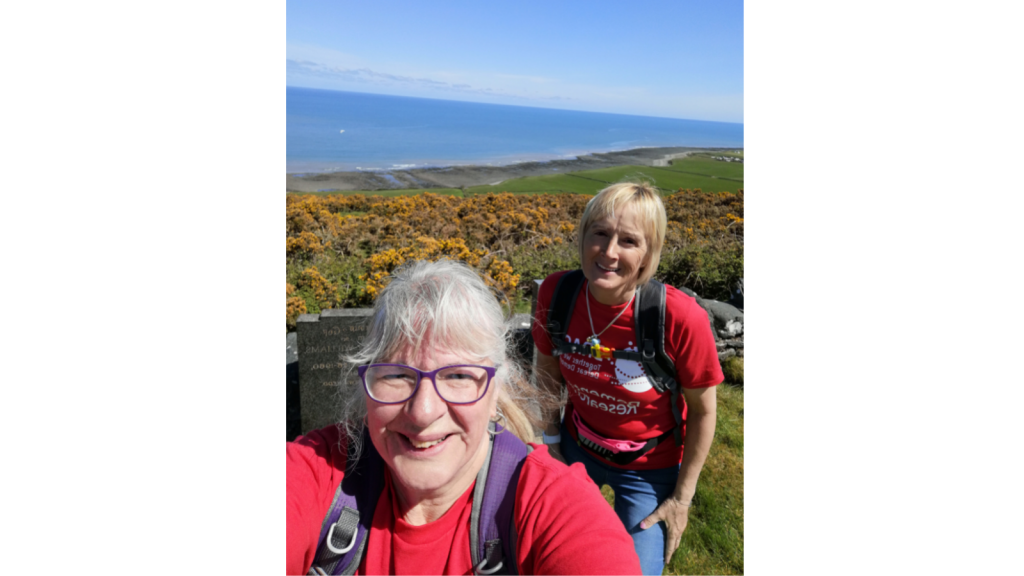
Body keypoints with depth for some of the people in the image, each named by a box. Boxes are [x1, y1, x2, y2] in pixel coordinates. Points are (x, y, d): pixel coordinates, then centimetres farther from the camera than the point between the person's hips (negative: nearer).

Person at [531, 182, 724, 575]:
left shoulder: (681, 318, -31)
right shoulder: (555, 292, -22)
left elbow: (703, 410, -15)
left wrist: (682, 497, -7)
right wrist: (551, 438, 2)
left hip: (648, 469, -3)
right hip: (577, 448, 3)